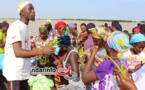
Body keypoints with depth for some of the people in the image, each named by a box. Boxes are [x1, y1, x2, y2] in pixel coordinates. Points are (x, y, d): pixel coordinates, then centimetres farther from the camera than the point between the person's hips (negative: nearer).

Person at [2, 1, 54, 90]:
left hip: (24, 71, 8)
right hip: (14, 72, -8)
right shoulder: (15, 27, -14)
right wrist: (41, 51, -25)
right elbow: (18, 52, -23)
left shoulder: (26, 27, 13)